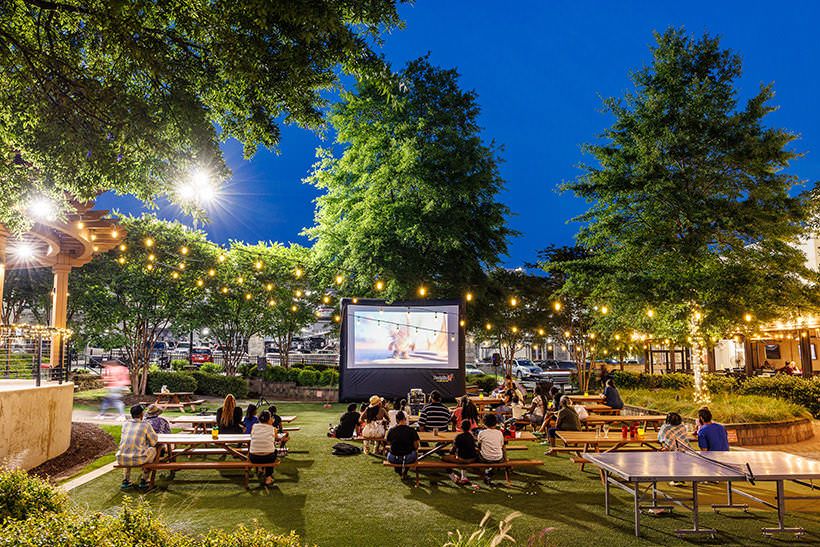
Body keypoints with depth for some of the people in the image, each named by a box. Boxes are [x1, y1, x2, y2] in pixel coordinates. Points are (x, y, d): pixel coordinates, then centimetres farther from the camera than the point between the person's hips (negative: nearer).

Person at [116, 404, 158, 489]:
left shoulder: (125, 424, 14)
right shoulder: (146, 425, 1)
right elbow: (154, 442, 9)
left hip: (122, 460, 5)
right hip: (138, 460, -4)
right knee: (153, 450, 26)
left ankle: (126, 480, 26)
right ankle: (144, 480, 22)